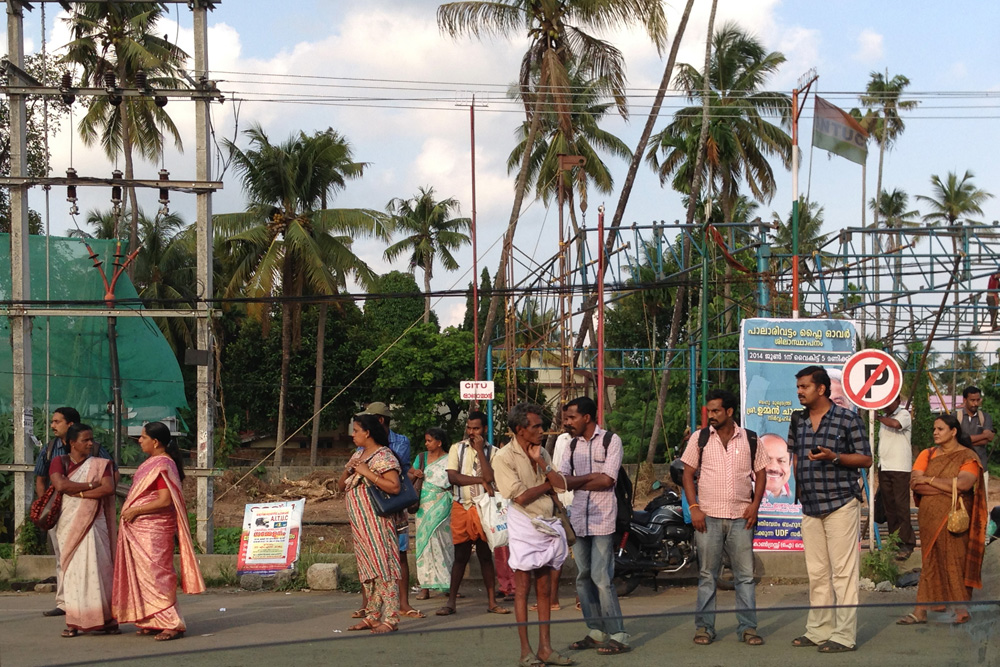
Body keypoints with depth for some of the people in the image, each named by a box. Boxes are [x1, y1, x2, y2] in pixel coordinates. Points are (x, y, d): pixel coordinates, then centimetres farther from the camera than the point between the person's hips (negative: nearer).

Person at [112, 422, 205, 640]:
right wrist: (129, 512, 12)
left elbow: (164, 501, -23)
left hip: (153, 530, -10)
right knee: (143, 574, 13)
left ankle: (172, 624, -8)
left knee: (154, 573, -10)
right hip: (140, 529, 10)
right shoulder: (152, 462, 14)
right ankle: (153, 622, 19)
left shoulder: (163, 465, -17)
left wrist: (135, 511, -17)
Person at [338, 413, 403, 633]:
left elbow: (394, 486, -20)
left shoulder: (384, 456, -9)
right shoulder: (358, 455, 17)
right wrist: (347, 471, -1)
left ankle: (390, 619, -11)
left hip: (377, 522, -9)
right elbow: (341, 487, 19)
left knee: (383, 566, -10)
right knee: (367, 569, 11)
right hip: (359, 523, 9)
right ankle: (372, 616, 16)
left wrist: (367, 473, -19)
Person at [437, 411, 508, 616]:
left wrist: (479, 449, -11)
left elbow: (489, 477, -14)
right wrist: (480, 480, -12)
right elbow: (452, 477, -8)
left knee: (486, 556, 5)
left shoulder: (492, 452, 1)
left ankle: (492, 602, 10)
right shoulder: (457, 449, 4)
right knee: (460, 556, 3)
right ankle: (451, 602, 9)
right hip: (462, 507, 0)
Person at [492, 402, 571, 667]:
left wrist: (540, 461, -9)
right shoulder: (504, 457, -10)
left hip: (548, 525, 6)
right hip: (524, 526, -6)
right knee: (522, 589, -1)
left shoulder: (542, 452, 10)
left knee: (544, 590, 8)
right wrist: (546, 484, -3)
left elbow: (561, 485, 1)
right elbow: (520, 496, -17)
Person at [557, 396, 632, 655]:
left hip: (602, 519, -6)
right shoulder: (573, 445, 13)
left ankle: (618, 636, -5)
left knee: (601, 578, -11)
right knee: (583, 578, 7)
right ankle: (596, 632, 16)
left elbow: (607, 480, -13)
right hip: (578, 519, 6)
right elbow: (561, 481, 3)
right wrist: (590, 477, -12)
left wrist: (576, 483, -5)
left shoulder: (610, 440, -4)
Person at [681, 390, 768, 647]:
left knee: (745, 575, 2)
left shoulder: (749, 439, 6)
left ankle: (748, 628, 8)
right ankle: (704, 627, 10)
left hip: (741, 517, 1)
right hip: (708, 517, 0)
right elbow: (688, 474, 5)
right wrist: (694, 508, -5)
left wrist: (755, 504, -3)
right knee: (707, 575, 3)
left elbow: (760, 474, 11)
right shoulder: (699, 438, 5)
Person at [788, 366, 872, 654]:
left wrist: (834, 457, -19)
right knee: (816, 573, 11)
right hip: (810, 507, 6)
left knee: (843, 572, -6)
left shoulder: (847, 419, -7)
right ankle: (818, 630, 19)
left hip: (840, 503, -6)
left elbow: (866, 458, -5)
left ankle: (844, 636, -3)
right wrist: (798, 486, 11)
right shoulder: (798, 420, 10)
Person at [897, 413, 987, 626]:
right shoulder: (927, 454, 12)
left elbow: (963, 484, -19)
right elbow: (914, 484, -1)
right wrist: (947, 488, -11)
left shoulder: (967, 457, -1)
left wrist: (929, 480, -10)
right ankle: (920, 611, 1)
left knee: (955, 560, -7)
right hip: (930, 518, 4)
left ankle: (961, 608, -1)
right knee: (931, 562, 3)